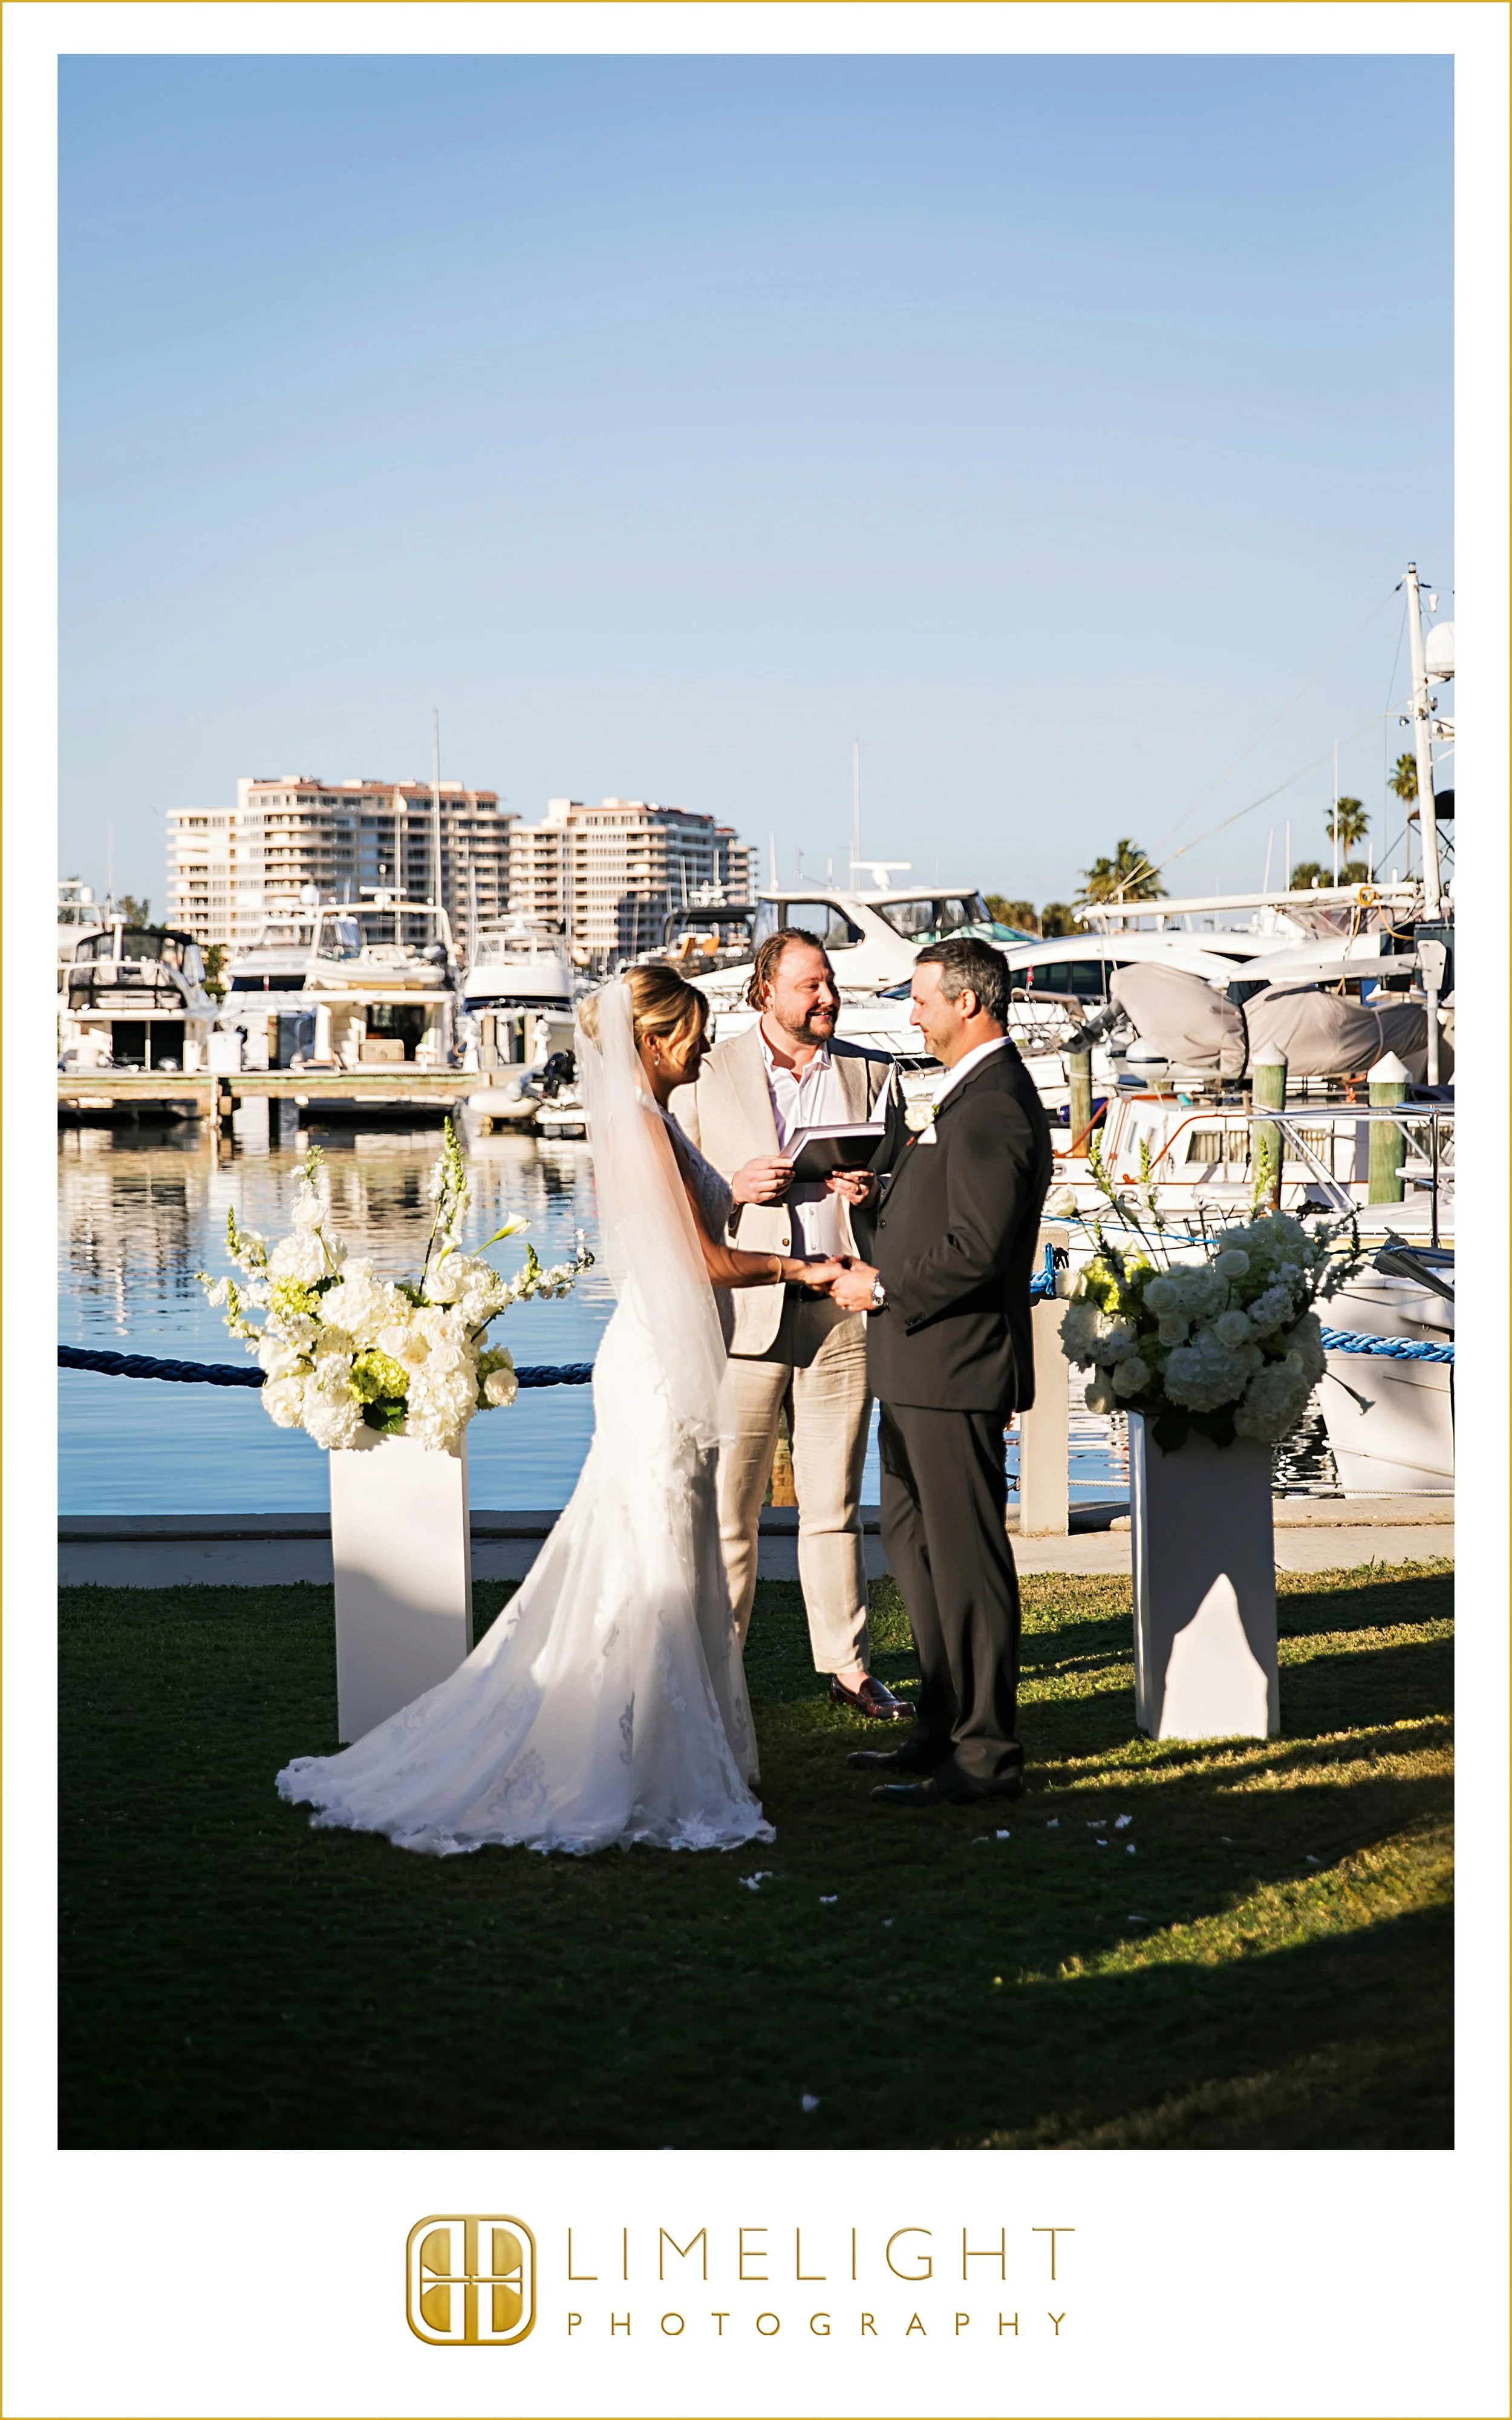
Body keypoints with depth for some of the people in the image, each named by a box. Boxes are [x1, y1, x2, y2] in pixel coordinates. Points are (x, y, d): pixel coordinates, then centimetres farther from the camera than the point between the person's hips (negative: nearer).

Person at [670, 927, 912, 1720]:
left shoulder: (872, 1075, 11)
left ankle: (848, 1665, 17)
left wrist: (872, 1191, -7)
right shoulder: (707, 1076, 4)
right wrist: (734, 1187, -13)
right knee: (724, 1506, 0)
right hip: (743, 1308, -2)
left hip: (841, 1306, 2)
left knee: (835, 1501, 9)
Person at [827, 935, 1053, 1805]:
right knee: (914, 1540, 18)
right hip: (923, 1365, 11)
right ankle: (948, 1729, 28)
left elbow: (978, 1252, -24)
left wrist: (884, 1287, -14)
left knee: (966, 1554, -4)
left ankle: (987, 1755, 3)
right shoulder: (975, 1093, 16)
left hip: (955, 1369, -11)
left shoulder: (993, 1106, -18)